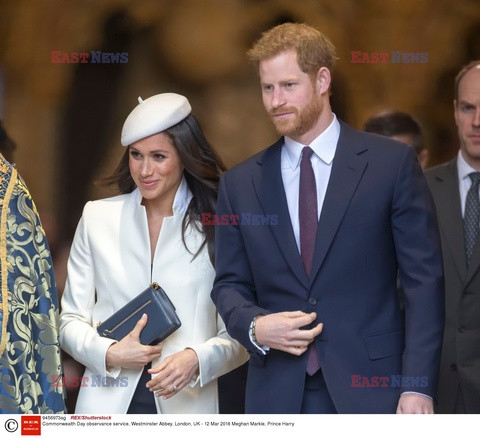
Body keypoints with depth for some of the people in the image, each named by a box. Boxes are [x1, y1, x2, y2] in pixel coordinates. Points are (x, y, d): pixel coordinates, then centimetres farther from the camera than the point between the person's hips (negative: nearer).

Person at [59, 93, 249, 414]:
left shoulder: (218, 226, 0)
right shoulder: (98, 217, 6)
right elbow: (71, 321, 7)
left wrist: (197, 360, -17)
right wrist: (110, 354, -10)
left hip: (186, 404, -1)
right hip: (107, 404, 1)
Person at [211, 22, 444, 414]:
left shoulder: (392, 163, 1)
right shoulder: (240, 183, 10)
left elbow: (424, 279, -1)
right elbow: (230, 284, 15)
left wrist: (418, 386, -9)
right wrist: (254, 327, -9)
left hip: (370, 386, -2)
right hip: (277, 393, 3)